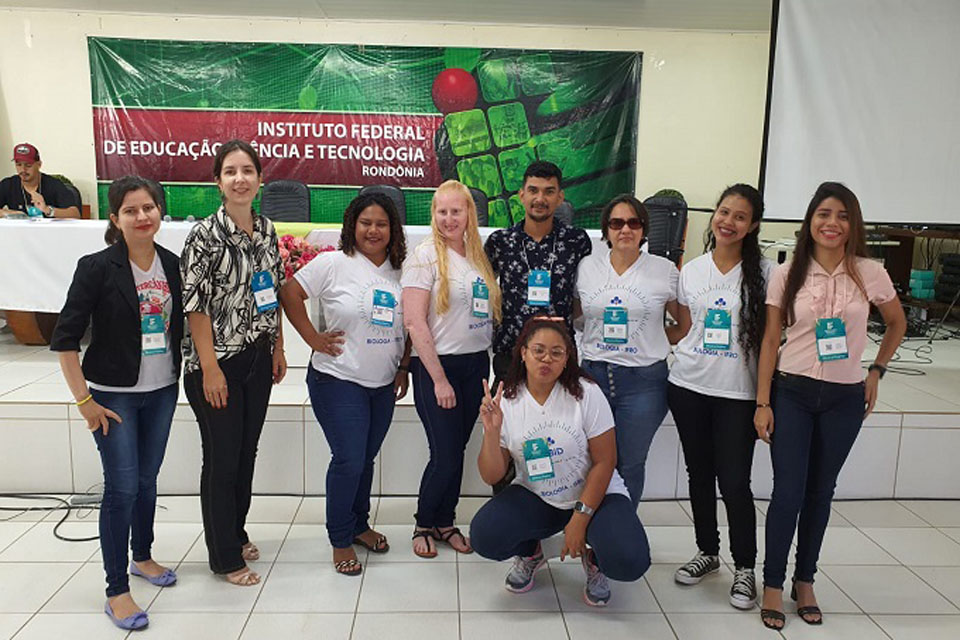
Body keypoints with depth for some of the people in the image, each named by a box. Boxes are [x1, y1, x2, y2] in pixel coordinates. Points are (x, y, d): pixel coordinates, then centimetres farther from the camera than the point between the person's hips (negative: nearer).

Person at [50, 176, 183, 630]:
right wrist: (84, 400, -13)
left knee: (147, 479, 17)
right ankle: (116, 591, 12)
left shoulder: (172, 264, 0)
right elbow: (65, 338, -12)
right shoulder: (97, 267, -13)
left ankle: (142, 557, 38)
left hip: (161, 391, 4)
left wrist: (180, 377, 9)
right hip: (113, 395, -4)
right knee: (121, 487, -2)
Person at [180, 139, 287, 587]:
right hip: (217, 363, -6)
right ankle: (225, 557, 22)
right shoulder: (205, 236, -15)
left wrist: (278, 348, 12)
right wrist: (210, 368, -17)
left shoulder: (266, 230, 4)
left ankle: (236, 533, 38)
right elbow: (195, 306, -15)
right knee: (221, 458, 5)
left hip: (258, 359, 6)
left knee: (247, 453, 17)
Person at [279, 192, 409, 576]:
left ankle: (359, 525, 35)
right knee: (349, 460, -5)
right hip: (338, 381, -5)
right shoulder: (334, 263, -9)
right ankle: (341, 540, 14)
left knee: (366, 458, 16)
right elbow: (289, 293, -10)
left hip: (383, 385, 5)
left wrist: (404, 368, 9)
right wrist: (314, 339, -12)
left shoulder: (399, 272, 6)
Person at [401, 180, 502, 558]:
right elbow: (414, 321, -14)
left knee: (457, 450, 12)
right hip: (437, 366, -5)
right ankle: (424, 524, 22)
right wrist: (439, 379, -15)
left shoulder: (479, 256, 9)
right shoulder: (425, 256, -9)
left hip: (476, 365, 5)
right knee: (445, 454, -2)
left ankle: (445, 522, 29)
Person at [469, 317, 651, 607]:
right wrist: (491, 432, -26)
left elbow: (605, 462, -11)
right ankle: (530, 552, 13)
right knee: (484, 537, -24)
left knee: (630, 562, -27)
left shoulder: (586, 393, -13)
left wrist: (580, 520, -15)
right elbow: (491, 476, -8)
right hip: (534, 498, 2)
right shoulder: (506, 401, -7)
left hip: (594, 494, -2)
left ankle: (594, 560, 12)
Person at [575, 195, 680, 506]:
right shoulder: (587, 267, 5)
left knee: (629, 465, 8)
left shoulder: (665, 270, 0)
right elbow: (571, 314, 19)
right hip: (594, 374, 2)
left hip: (643, 380, -2)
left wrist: (657, 337, 0)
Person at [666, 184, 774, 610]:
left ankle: (745, 567, 19)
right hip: (688, 386, 3)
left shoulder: (765, 272, -3)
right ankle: (707, 551, 33)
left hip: (738, 393, -3)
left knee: (734, 482, -2)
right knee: (699, 473, 14)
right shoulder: (691, 271, 6)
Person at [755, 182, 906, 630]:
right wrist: (763, 402, -5)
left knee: (820, 492, 11)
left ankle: (804, 581, 28)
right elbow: (770, 341, -2)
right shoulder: (786, 275, -4)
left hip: (845, 398, 1)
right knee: (788, 491, -3)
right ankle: (773, 585, 14)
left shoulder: (869, 274, -2)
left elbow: (897, 324, 15)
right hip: (792, 393, -1)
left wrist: (876, 371, 8)